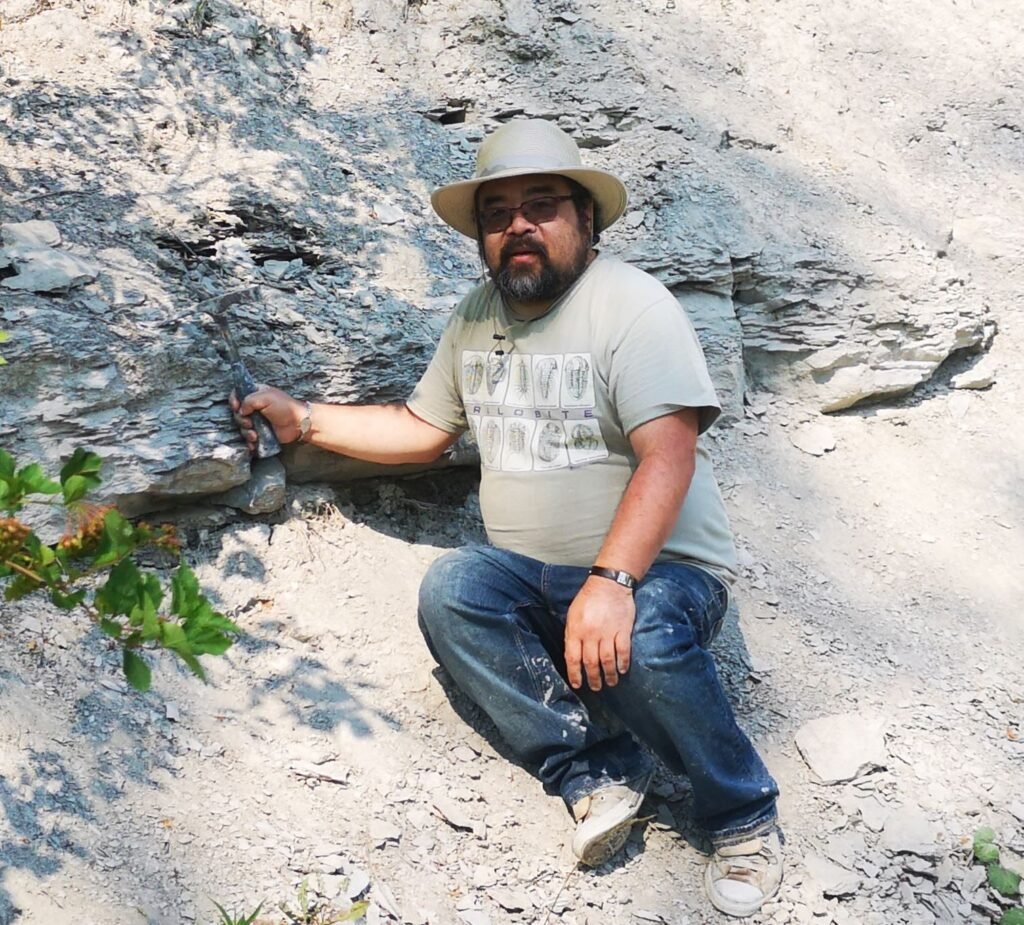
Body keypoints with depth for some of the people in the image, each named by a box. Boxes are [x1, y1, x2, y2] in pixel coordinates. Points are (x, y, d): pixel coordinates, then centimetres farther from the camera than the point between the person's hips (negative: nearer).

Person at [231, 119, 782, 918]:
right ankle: (598, 771, -20)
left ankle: (743, 818, -9)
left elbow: (668, 456, -24)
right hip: (534, 580, 6)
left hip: (657, 568, -5)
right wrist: (303, 420, 11)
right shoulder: (478, 317, 10)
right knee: (450, 590, -23)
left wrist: (612, 581, -35)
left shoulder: (631, 305, -13)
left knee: (643, 638, -36)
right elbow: (421, 431, 19)